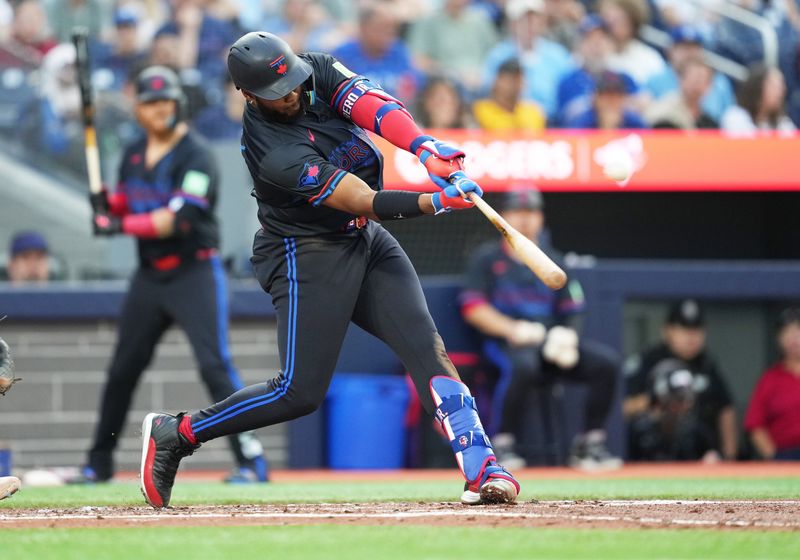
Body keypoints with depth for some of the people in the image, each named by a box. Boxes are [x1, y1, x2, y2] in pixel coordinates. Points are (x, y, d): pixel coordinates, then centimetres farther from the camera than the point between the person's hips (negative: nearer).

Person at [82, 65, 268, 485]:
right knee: (122, 369, 12)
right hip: (149, 275, 7)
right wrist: (106, 205, -4)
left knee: (214, 364, -16)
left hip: (194, 274, -7)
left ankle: (251, 460, -16)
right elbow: (123, 204, 19)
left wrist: (122, 226, -22)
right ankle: (99, 465, 24)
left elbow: (178, 218, -23)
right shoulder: (134, 155, 10)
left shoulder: (196, 157, -13)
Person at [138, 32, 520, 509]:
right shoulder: (275, 153, -27)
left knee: (425, 344, -9)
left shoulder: (318, 72, -7)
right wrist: (434, 202, -40)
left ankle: (481, 468, -15)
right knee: (300, 392, -8)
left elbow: (371, 104, -24)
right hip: (309, 256, -7)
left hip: (365, 240, 7)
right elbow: (366, 202, -29)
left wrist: (426, 148, -41)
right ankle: (175, 434, 6)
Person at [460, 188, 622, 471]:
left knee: (606, 362, -17)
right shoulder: (487, 258, 8)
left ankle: (588, 444, -11)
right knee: (522, 365, -41)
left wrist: (566, 337, -6)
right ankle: (502, 445, -28)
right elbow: (473, 309, -3)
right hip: (505, 341, -5)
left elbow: (570, 314, 17)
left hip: (552, 341, 5)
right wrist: (512, 329, -18)